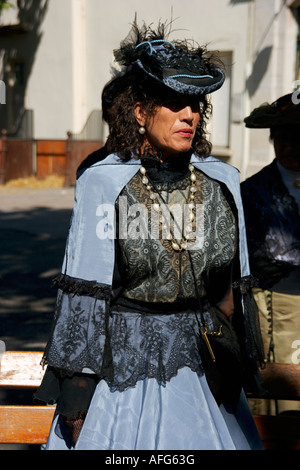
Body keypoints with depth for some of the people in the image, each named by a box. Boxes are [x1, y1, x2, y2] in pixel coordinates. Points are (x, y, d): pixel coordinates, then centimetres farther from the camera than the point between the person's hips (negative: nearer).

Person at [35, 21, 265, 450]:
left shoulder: (222, 183, 2)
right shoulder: (102, 183, -8)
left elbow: (232, 289, 8)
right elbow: (80, 297, -8)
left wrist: (237, 373, 10)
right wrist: (75, 402, -8)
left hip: (204, 376, 3)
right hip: (124, 375, -3)